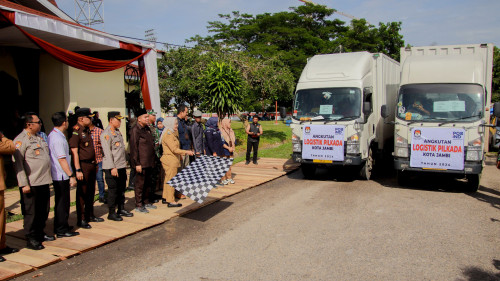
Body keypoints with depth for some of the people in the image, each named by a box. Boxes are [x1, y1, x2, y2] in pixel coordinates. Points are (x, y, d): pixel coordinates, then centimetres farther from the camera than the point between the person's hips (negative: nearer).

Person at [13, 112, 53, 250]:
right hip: (31, 184, -8)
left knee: (43, 210, 15)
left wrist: (48, 177, 20)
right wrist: (24, 184, -18)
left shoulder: (39, 138, 15)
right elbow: (18, 163, -14)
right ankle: (31, 238, 14)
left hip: (44, 182, 8)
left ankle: (40, 233, 29)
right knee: (31, 212, 2)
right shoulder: (20, 140, -10)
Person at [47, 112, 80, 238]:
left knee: (60, 202, 19)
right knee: (63, 203, -1)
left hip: (56, 175, 10)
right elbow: (62, 159, -22)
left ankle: (59, 226, 30)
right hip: (62, 176, -10)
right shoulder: (58, 138, -19)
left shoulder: (52, 135, 12)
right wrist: (71, 176, -19)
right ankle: (62, 230, 8)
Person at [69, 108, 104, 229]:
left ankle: (90, 215, 28)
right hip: (83, 166, -9)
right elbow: (74, 152, -18)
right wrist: (78, 170, -21)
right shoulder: (75, 132, -14)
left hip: (91, 165, 9)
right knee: (82, 193, 0)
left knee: (91, 192, 16)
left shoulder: (87, 130, 14)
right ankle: (81, 219, 9)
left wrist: (95, 164, 20)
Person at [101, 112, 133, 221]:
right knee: (113, 190, 0)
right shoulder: (106, 134, -12)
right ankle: (111, 213, 10)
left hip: (122, 166, 8)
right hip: (112, 168, -8)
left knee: (121, 189, 15)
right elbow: (107, 152, -17)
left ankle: (121, 209, 27)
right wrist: (112, 168, -20)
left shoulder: (118, 132, 15)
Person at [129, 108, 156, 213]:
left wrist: (152, 160, 20)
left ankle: (146, 202, 27)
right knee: (140, 184, 0)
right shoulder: (135, 130, -12)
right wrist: (137, 164, -18)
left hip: (149, 163, 8)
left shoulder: (147, 129, 15)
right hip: (141, 163, -8)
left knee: (148, 183, 15)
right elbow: (134, 148, -15)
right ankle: (138, 205, 10)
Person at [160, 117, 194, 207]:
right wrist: (186, 152, -19)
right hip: (170, 160, -10)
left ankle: (165, 198, 23)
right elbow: (174, 149, -21)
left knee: (167, 179, 15)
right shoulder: (168, 135, -17)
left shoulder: (173, 133, 15)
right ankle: (171, 201, -1)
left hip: (173, 160, 10)